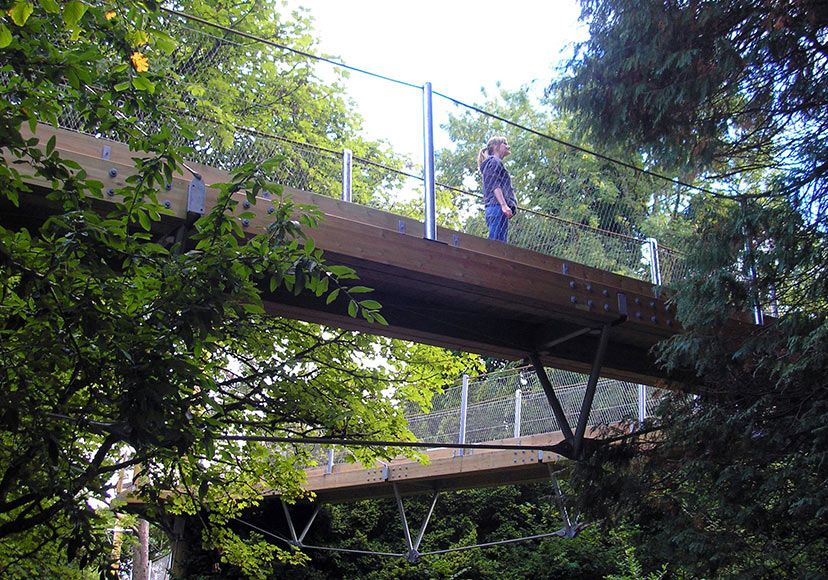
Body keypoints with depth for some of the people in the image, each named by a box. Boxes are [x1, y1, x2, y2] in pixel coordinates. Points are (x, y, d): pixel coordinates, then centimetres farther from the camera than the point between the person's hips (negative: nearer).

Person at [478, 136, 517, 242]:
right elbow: (495, 184, -11)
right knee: (496, 241, -19)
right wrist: (503, 205, -22)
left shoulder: (495, 162, 32)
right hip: (497, 207, -9)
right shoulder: (494, 161, 3)